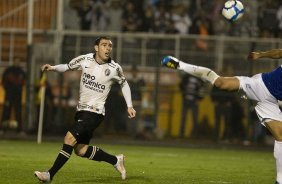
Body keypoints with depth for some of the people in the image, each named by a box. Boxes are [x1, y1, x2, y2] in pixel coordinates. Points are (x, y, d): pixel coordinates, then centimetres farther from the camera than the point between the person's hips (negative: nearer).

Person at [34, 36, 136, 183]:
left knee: (70, 139, -20)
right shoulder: (85, 60, -2)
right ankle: (115, 161, 26)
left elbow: (124, 84, 11)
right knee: (80, 150, 7)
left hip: (95, 112, -5)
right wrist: (53, 68, -7)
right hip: (81, 110, 5)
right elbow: (67, 67, 13)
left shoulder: (114, 69, -8)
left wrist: (129, 106, 6)